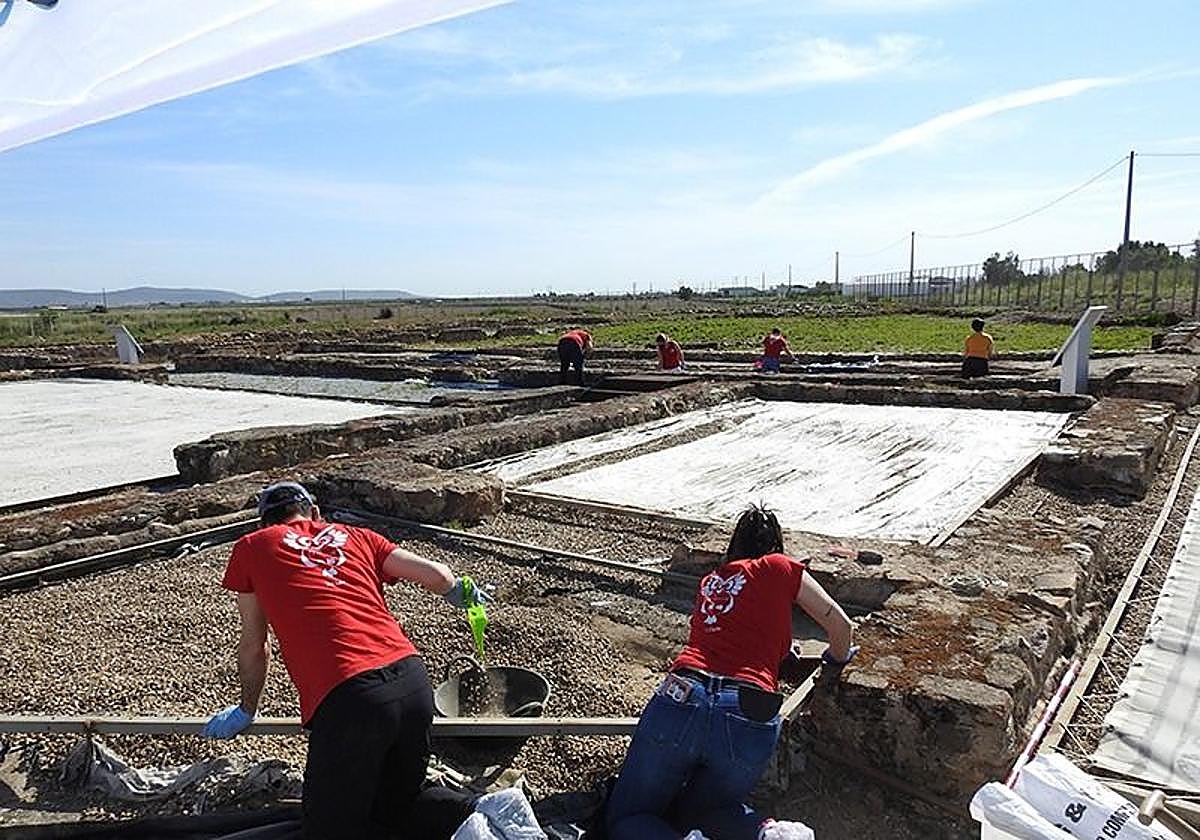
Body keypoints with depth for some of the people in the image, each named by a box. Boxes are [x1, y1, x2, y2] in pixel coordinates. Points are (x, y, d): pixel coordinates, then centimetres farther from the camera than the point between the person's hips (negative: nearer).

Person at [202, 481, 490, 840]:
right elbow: (437, 575, 13)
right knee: (397, 805, 26)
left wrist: (246, 710, 40)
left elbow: (253, 647, 23)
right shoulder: (355, 536, 22)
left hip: (346, 699, -5)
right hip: (414, 680, 5)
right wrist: (460, 593, 36)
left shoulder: (251, 548, 16)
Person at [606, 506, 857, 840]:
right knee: (693, 809, 27)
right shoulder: (779, 567, 13)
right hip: (750, 718, -1)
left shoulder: (709, 582, 25)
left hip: (682, 698, 1)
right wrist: (837, 659, 39)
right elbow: (841, 626, 18)